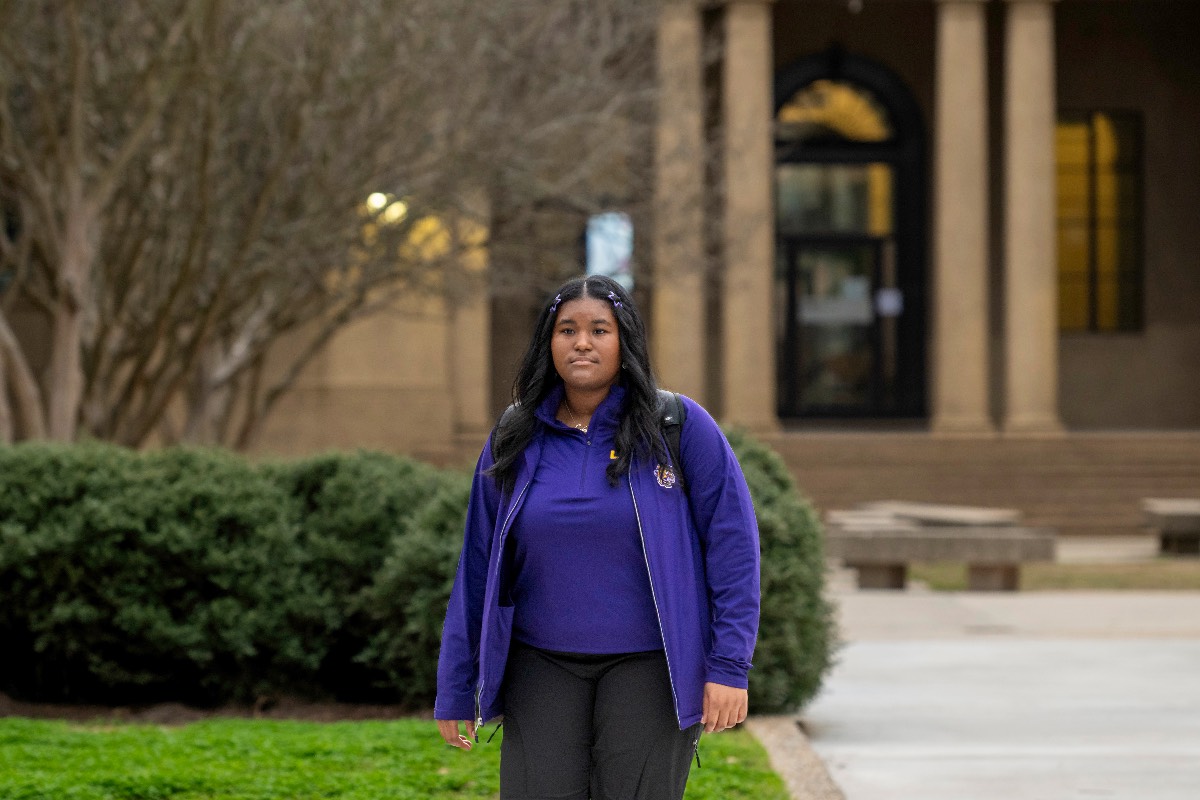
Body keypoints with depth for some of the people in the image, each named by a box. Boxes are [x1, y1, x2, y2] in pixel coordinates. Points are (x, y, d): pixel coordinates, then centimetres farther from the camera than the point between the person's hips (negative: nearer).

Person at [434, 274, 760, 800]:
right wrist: (455, 690, 10)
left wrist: (729, 666, -9)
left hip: (649, 667, -2)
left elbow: (732, 544, -3)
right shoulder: (514, 441, 7)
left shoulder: (679, 426, -2)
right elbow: (477, 566, 11)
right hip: (542, 666, 2)